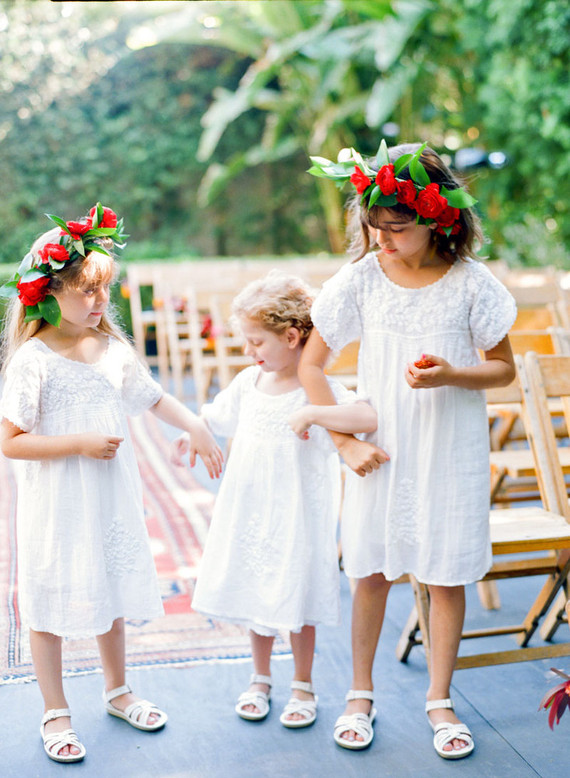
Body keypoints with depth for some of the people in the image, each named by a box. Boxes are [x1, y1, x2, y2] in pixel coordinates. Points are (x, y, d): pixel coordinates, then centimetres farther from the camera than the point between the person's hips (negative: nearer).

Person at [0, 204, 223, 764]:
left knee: (112, 593, 18)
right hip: (55, 505, -5)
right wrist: (80, 444, -20)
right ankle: (55, 714, 25)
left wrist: (196, 427, 5)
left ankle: (117, 691, 39)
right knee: (50, 604, 7)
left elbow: (155, 398, 16)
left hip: (112, 498, 5)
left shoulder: (114, 350, 2)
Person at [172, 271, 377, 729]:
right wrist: (188, 434, 9)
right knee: (255, 596, 16)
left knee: (296, 603, 7)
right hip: (248, 509, 5)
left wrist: (311, 413, -35)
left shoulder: (319, 390, -16)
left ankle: (303, 687, 28)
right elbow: (215, 416, 22)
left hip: (296, 514, -5)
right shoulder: (249, 382, 3)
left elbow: (370, 419, -34)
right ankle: (260, 679, 36)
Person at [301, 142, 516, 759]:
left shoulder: (470, 281, -9)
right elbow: (310, 364, -2)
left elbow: (504, 368, 0)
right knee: (372, 573, 11)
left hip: (452, 454, 0)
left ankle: (440, 700, 28)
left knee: (447, 576, 9)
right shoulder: (361, 276, -7)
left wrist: (450, 375, -21)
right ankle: (361, 695, 30)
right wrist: (346, 443, -7)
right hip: (381, 452, 1)